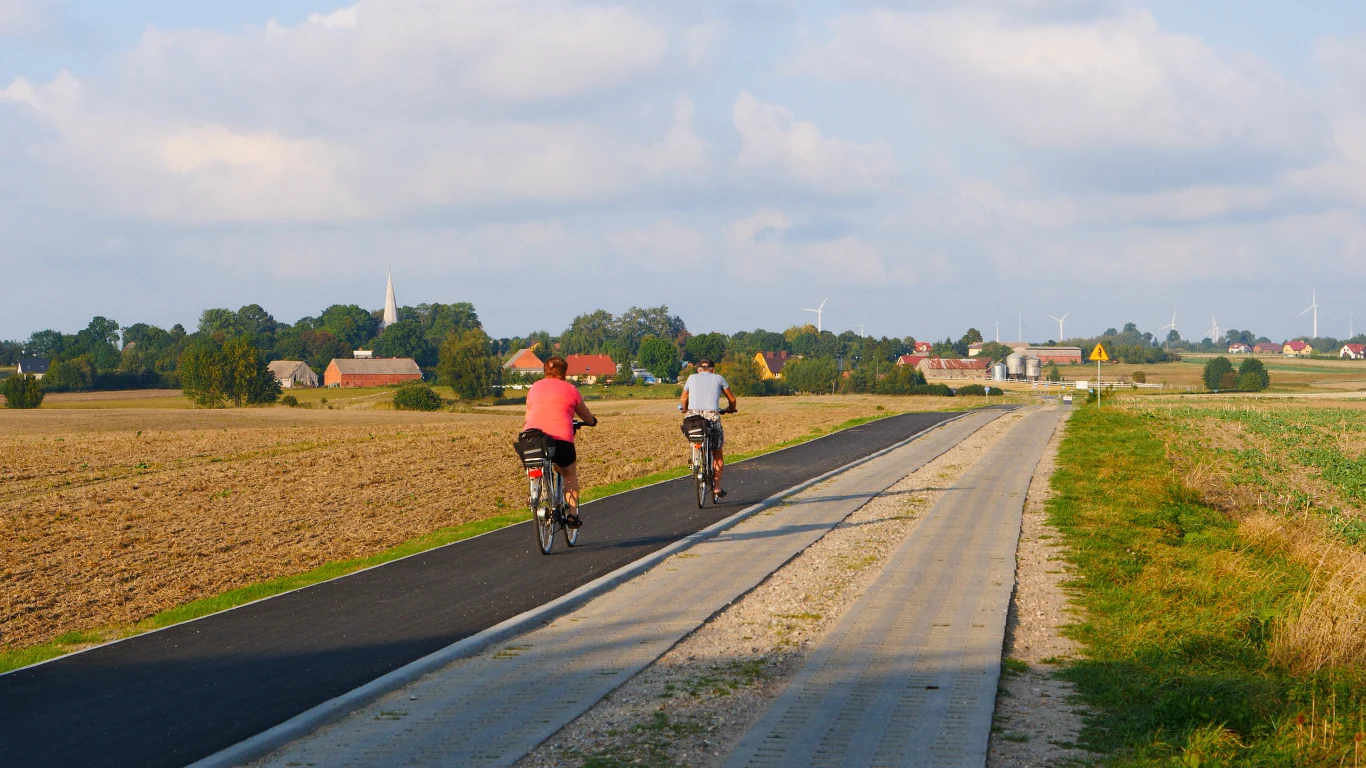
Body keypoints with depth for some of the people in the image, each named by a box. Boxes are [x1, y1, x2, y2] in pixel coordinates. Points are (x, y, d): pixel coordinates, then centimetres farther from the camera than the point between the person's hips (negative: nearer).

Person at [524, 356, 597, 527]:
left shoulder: (534, 388, 20)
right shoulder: (569, 389, 11)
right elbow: (588, 418, 22)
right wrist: (592, 421, 46)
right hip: (560, 438, -3)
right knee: (570, 475, 17)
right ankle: (572, 515, 9)